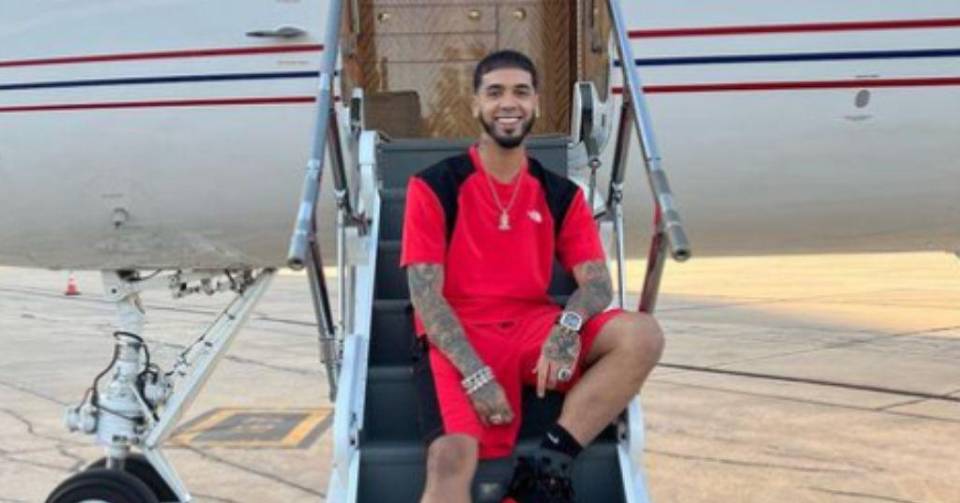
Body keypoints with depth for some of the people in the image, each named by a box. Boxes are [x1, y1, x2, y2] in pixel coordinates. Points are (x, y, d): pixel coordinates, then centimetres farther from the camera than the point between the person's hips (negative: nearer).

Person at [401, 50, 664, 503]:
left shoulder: (562, 195, 11)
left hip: (534, 327, 4)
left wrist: (568, 326, -22)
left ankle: (549, 464, -22)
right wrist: (475, 372, -20)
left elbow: (598, 284, 2)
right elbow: (425, 295, -6)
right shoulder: (434, 186, 0)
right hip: (458, 339, -4)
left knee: (642, 336, -22)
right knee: (452, 456, -31)